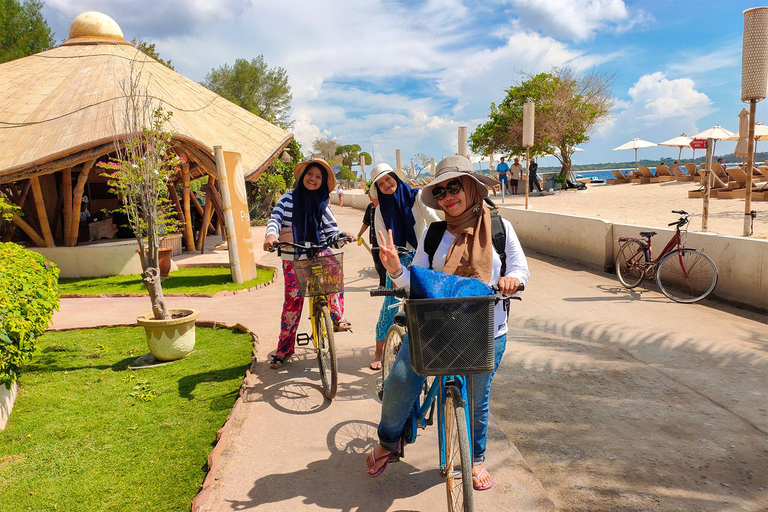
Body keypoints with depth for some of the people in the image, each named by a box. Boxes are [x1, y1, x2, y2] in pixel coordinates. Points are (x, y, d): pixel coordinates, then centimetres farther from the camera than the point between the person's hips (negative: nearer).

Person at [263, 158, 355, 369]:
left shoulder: (322, 205, 5)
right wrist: (271, 235, -31)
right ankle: (284, 348, 14)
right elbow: (275, 218, -10)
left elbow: (331, 232, 1)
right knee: (293, 302, -1)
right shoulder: (288, 199, 0)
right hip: (293, 259, -1)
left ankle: (337, 317, -11)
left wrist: (342, 236, -21)